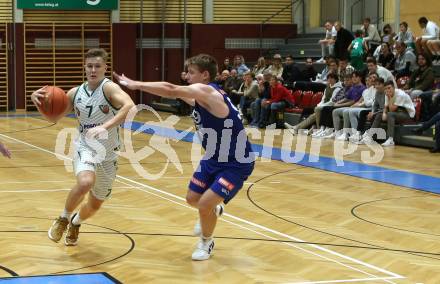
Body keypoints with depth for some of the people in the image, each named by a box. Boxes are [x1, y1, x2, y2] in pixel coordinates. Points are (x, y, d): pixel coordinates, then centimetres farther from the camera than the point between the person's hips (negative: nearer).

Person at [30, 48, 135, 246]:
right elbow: (55, 117, 9)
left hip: (108, 155, -1)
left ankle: (75, 223, 51)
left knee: (95, 205, 16)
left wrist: (105, 127, -48)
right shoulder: (76, 93, -2)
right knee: (86, 182, -33)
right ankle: (64, 218, -5)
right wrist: (39, 100, -11)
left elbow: (130, 106, -37)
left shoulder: (109, 87, -17)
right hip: (85, 148, 1)